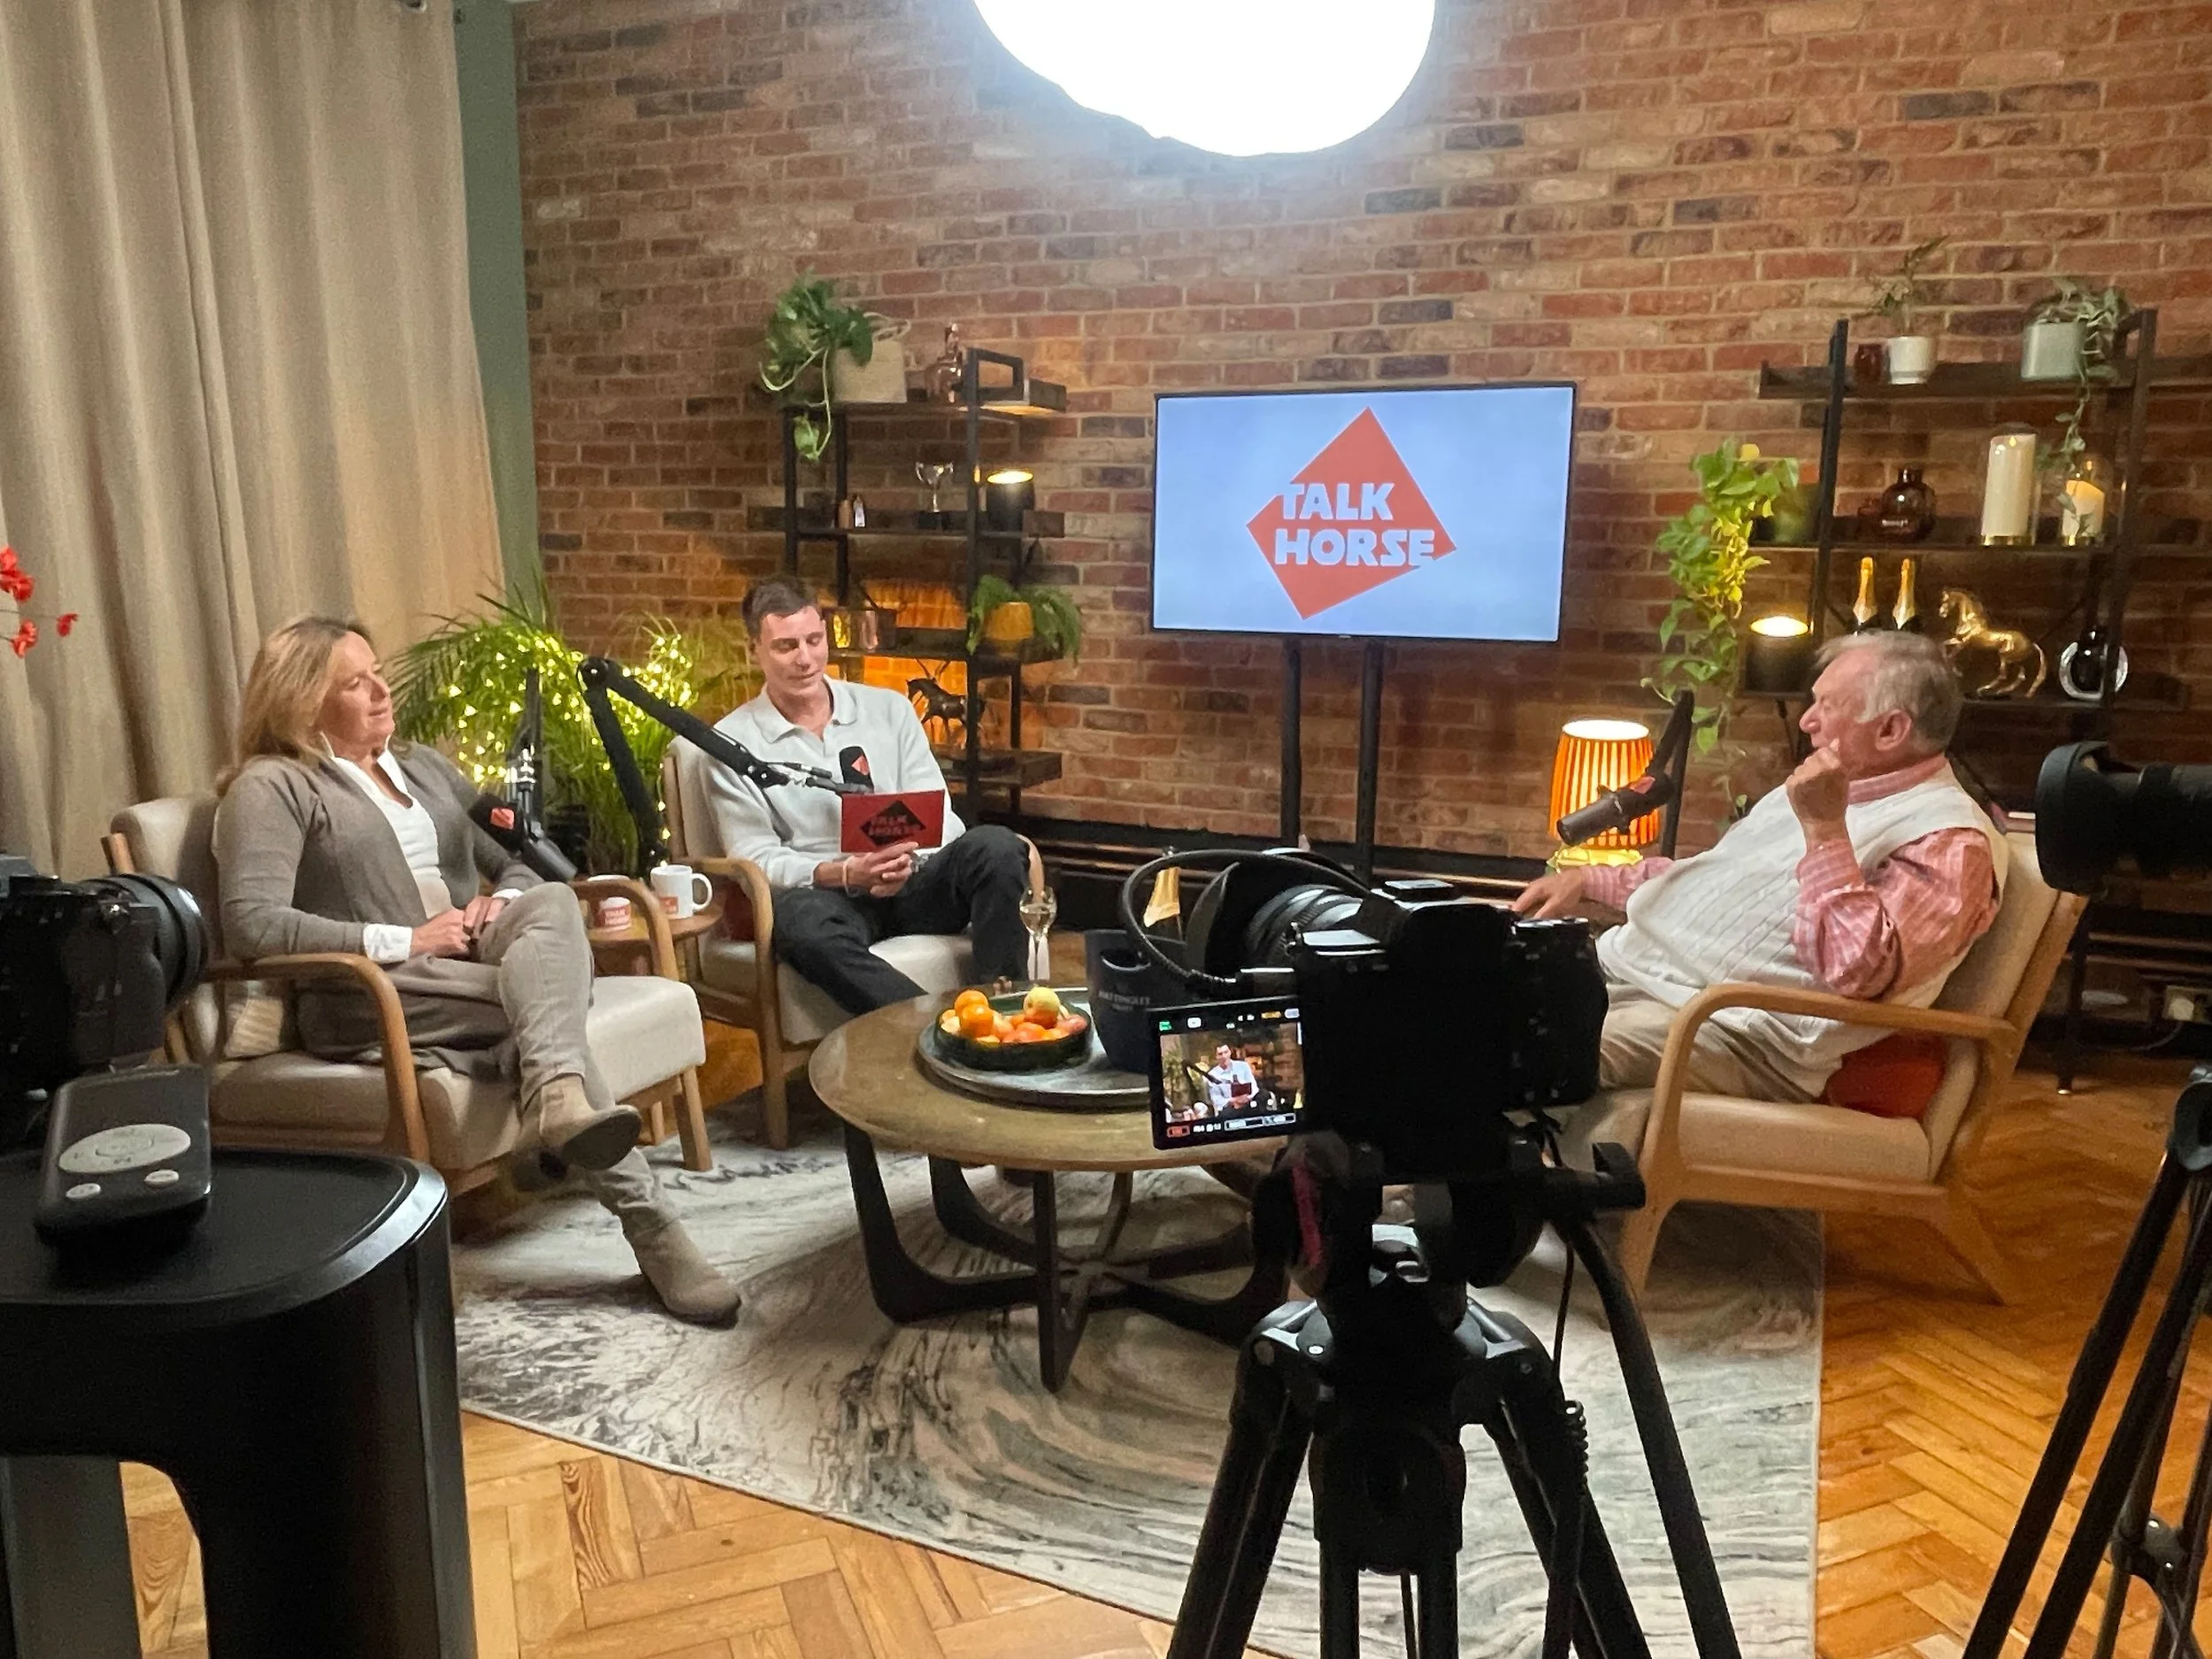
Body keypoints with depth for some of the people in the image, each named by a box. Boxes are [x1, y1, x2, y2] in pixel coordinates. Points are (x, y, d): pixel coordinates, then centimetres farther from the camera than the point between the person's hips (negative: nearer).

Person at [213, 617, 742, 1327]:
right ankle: (649, 1222, -39)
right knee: (547, 1004, -32)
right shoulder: (272, 786, 1)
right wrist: (403, 941, -18)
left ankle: (557, 1099, -55)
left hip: (478, 968, 5)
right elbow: (250, 924, -14)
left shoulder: (425, 765, 24)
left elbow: (516, 864, 23)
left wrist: (502, 901, -3)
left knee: (551, 900, -30)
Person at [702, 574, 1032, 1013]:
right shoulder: (733, 743, 4)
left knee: (996, 846, -27)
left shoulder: (889, 708, 12)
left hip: (916, 884, 3)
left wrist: (908, 858, -17)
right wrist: (843, 874, -21)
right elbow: (754, 856, -3)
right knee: (801, 917, -39)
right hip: (821, 892, -3)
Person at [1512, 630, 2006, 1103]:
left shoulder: (1949, 841, -11)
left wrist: (1825, 828, -23)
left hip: (1735, 1029, -9)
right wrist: (1590, 880, 21)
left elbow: (1859, 971, -25)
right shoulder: (1826, 791, 20)